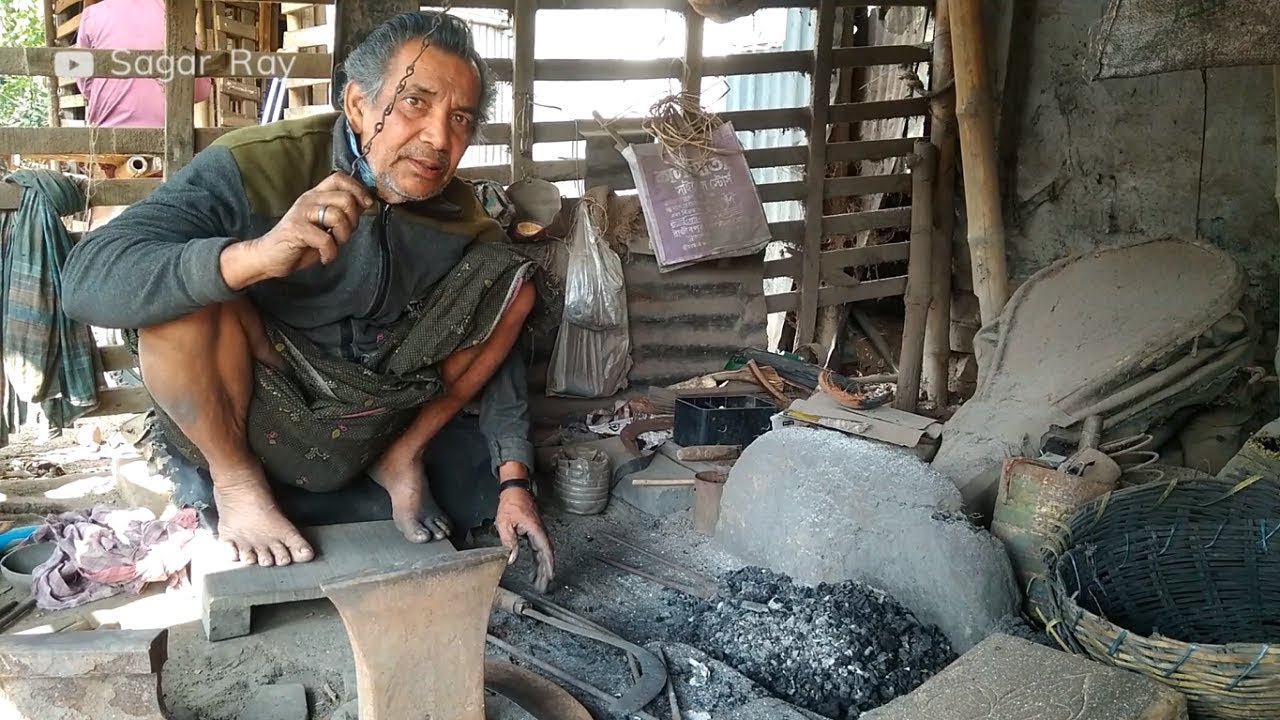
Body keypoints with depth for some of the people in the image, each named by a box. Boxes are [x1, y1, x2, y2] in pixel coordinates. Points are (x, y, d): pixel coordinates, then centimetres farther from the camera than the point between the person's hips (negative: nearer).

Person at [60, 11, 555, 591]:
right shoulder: (256, 166, -24)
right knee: (189, 285, -32)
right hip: (229, 411, -3)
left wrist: (512, 484, -14)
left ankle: (400, 457, -1)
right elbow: (85, 283, -33)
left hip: (367, 412, 4)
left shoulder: (458, 212, -10)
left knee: (512, 280, -10)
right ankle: (237, 478, -9)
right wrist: (259, 254, -50)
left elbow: (492, 338, -3)